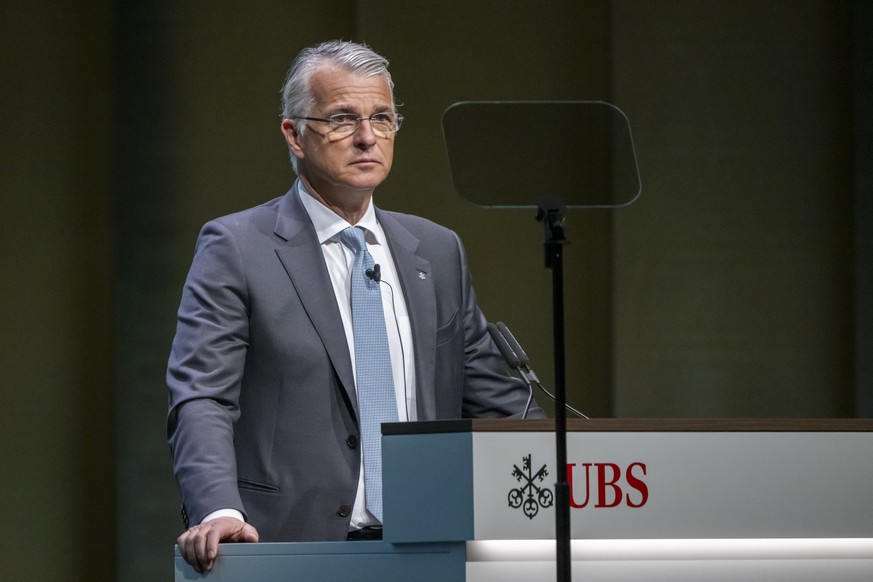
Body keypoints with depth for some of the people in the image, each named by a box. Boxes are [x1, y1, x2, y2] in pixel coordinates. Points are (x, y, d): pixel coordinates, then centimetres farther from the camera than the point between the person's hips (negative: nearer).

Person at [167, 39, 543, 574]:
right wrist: (218, 512, -25)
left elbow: (495, 400, 20)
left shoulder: (438, 252, 17)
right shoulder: (235, 249, 2)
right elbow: (201, 403, -8)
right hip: (295, 552, -3)